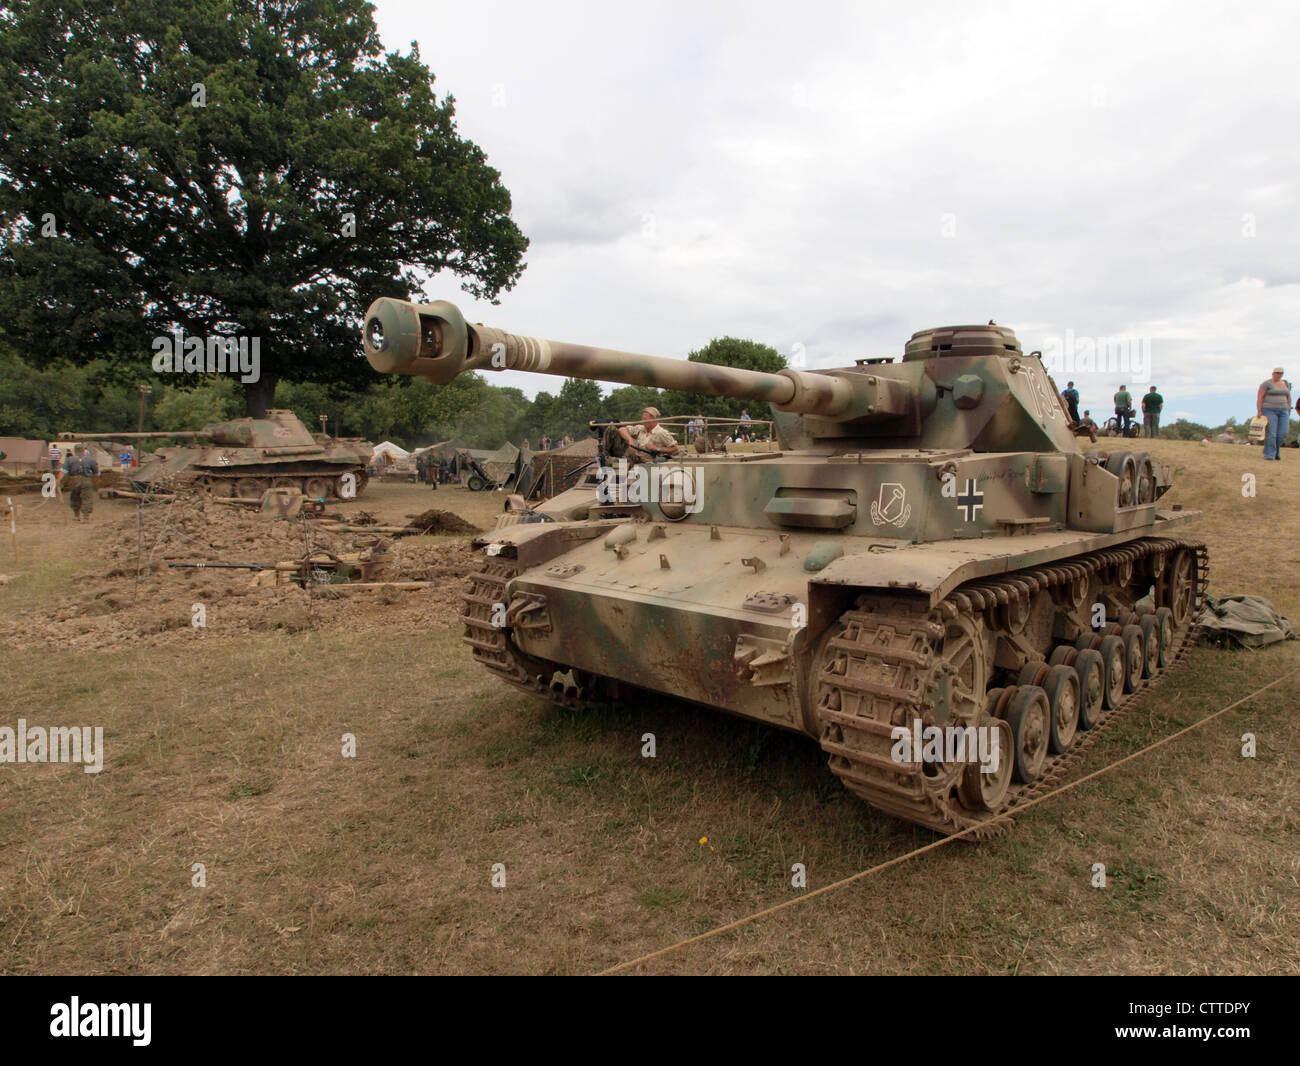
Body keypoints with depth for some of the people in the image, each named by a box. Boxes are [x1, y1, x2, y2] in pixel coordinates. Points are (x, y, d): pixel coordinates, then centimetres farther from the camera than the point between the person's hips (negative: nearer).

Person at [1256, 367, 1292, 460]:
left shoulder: (1286, 384, 14)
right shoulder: (1266, 384, -4)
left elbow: (1288, 398, 18)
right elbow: (1259, 397, -8)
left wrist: (1288, 410, 11)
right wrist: (1259, 411, -15)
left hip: (1283, 411, 5)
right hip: (1269, 410, -5)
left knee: (1282, 433, -4)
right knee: (1271, 433, -11)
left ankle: (1275, 450, 19)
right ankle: (1269, 455, -6)